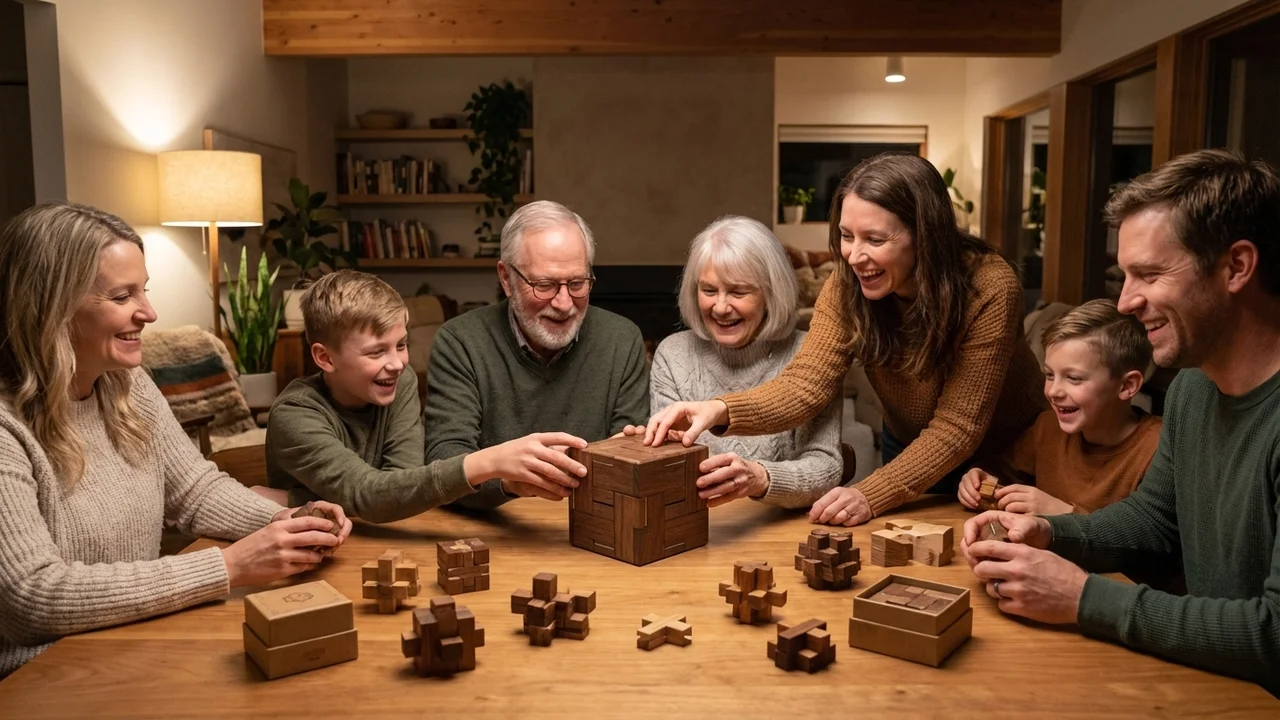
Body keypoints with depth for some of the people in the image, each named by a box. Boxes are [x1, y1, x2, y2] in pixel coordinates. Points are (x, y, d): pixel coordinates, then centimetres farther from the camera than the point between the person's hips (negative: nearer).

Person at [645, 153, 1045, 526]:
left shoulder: (989, 289, -32)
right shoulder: (848, 284, -22)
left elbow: (956, 427, -30)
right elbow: (807, 383, -29)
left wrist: (871, 496, -40)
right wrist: (722, 411, -47)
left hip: (1004, 459, -3)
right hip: (909, 451, 3)